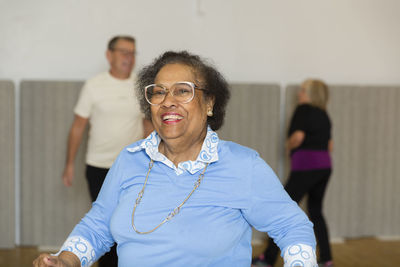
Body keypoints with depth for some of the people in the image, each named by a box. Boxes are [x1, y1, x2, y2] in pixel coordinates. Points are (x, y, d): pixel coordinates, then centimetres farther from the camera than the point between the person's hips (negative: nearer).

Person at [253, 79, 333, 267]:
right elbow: (330, 145, 19)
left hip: (305, 167, -8)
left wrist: (289, 145, 1)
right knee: (315, 212, 16)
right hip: (325, 166, 8)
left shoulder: (303, 109, -5)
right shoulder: (323, 114, 17)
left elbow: (298, 136, -17)